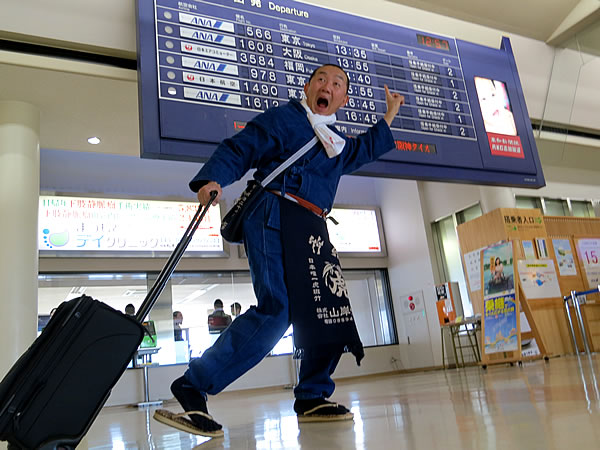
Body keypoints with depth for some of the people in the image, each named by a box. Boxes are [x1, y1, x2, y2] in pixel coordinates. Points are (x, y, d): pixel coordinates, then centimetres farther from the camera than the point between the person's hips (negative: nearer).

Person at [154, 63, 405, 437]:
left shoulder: (337, 143, 27)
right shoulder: (284, 118, 4)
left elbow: (363, 151, 48)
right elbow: (239, 150, -5)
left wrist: (389, 116, 49)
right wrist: (213, 179, -23)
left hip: (311, 229, 8)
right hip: (274, 215, -8)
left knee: (330, 312, 2)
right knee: (276, 309, -23)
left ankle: (312, 398, 16)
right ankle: (192, 388, -19)